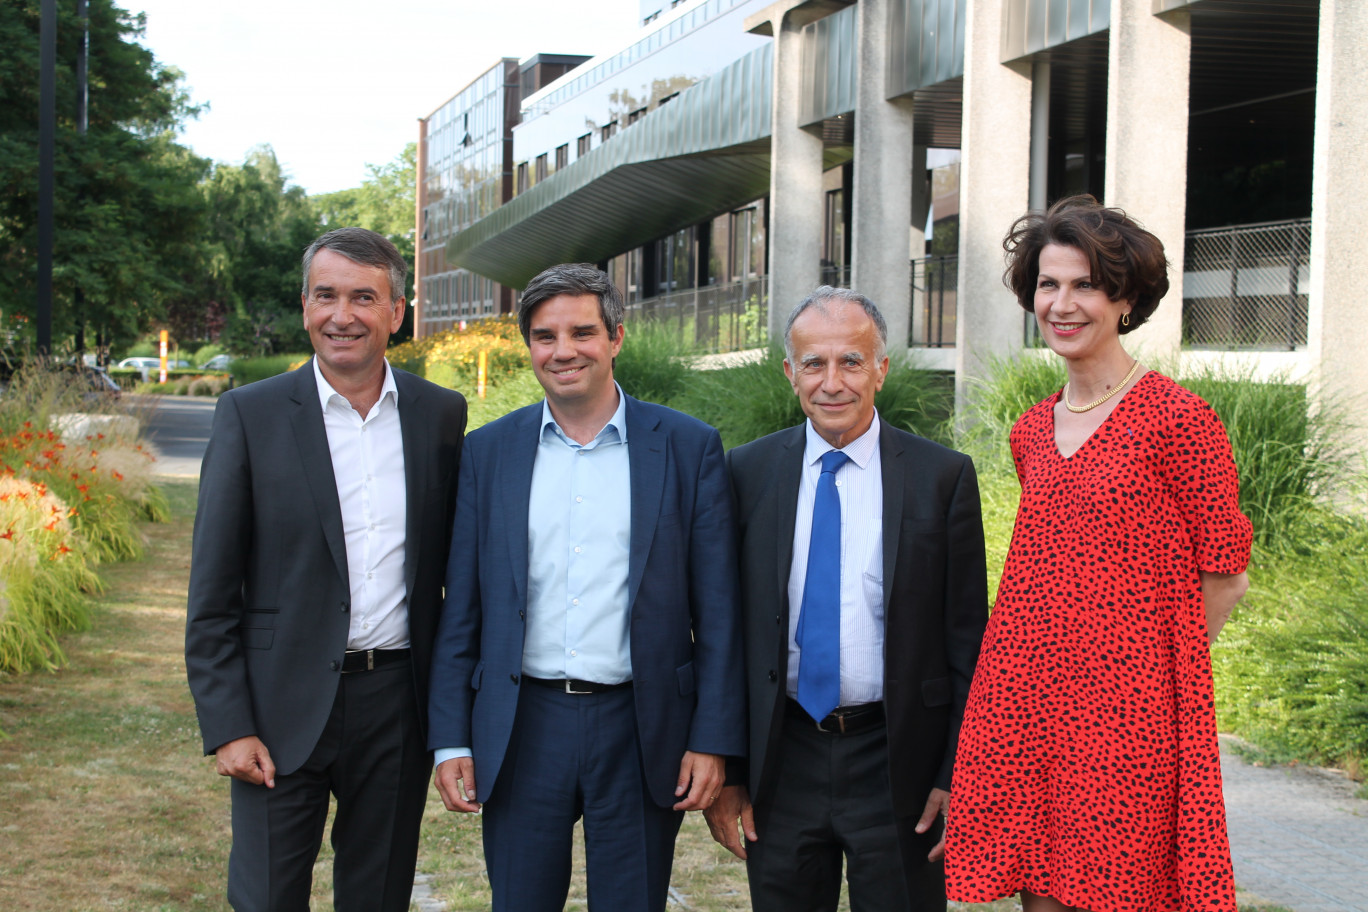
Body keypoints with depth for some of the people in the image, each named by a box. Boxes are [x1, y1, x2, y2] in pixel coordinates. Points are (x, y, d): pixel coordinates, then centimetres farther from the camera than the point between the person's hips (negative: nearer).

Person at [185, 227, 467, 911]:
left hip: (399, 701, 3)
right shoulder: (250, 414, -4)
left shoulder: (441, 413, 4)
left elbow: (452, 561, 10)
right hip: (284, 709, -2)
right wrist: (228, 727, -9)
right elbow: (212, 593, -4)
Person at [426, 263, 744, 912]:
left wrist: (714, 740, -5)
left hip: (640, 731, -1)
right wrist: (451, 740, 2)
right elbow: (460, 609, 7)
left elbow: (718, 610, 0)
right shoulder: (487, 453, 5)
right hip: (522, 732, 2)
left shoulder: (688, 448, 0)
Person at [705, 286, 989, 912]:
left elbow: (968, 641, -1)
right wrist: (725, 768, 1)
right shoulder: (748, 473, 2)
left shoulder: (943, 477, -3)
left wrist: (957, 776, -5)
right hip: (780, 760, 2)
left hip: (896, 765, -2)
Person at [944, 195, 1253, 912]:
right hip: (1024, 711, 6)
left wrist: (1142, 668, 2)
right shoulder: (1031, 432, 13)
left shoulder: (1177, 418, -7)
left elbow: (1224, 578, -3)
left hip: (1129, 718, -5)